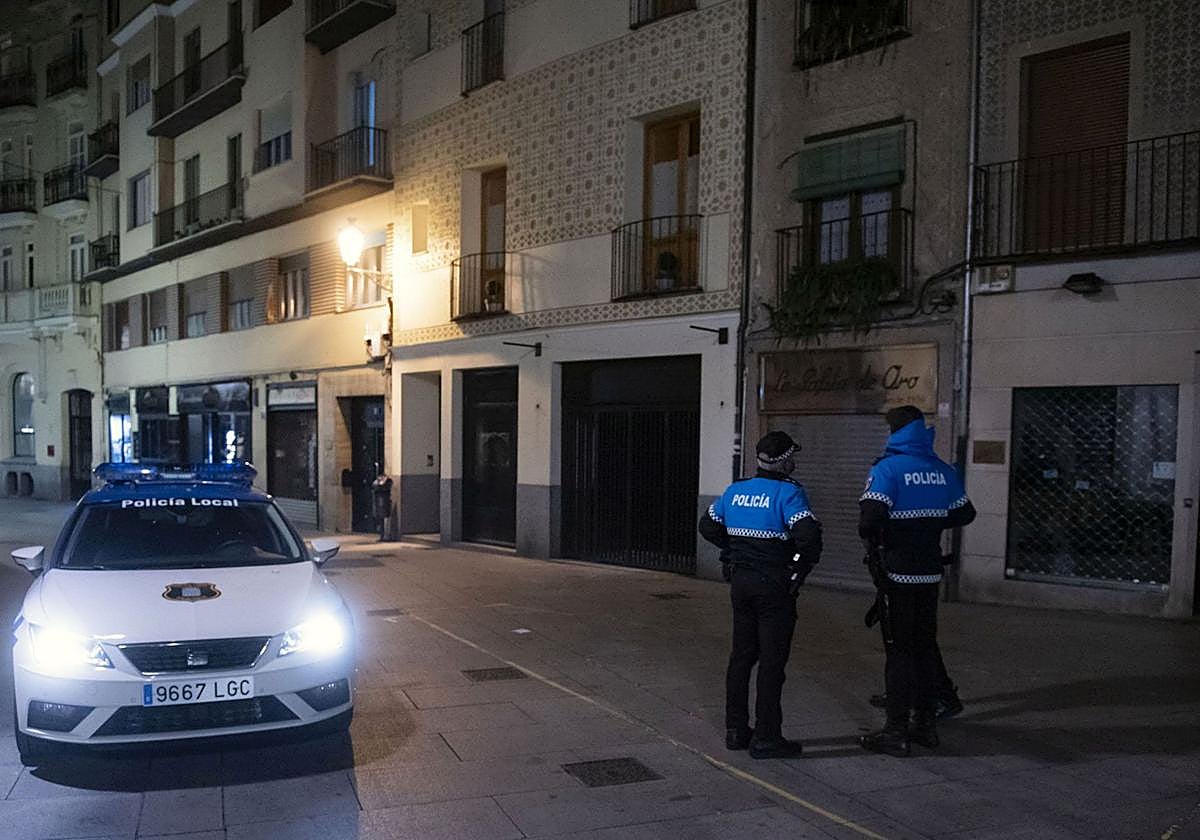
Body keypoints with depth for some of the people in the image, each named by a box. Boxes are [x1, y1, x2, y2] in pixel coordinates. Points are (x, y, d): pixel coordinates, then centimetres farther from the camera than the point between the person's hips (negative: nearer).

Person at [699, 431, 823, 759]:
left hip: (740, 581, 7)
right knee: (772, 662, 1)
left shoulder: (735, 490, 7)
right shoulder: (788, 493, -14)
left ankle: (736, 729, 23)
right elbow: (808, 535, -26)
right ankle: (766, 738, 7)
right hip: (774, 586, -6)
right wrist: (803, 566, -10)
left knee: (741, 656, 15)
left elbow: (707, 526, 17)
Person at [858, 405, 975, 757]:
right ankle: (926, 724, 24)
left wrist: (870, 540, -3)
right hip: (930, 573, 6)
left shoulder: (888, 468, -14)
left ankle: (896, 731, 3)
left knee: (899, 649, 0)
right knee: (925, 645, 15)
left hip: (897, 573, -5)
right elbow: (965, 514, 14)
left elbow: (871, 517, -23)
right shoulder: (943, 471, 5)